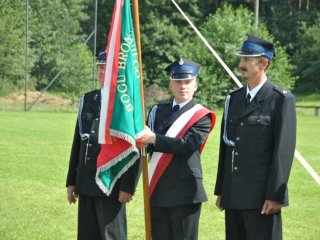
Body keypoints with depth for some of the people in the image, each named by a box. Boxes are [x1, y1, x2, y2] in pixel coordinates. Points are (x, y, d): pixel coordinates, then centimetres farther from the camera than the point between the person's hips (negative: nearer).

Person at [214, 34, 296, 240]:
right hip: (234, 196, 7)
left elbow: (284, 149, -11)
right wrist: (221, 191, 14)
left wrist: (275, 195, -16)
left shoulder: (281, 99, -5)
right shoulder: (234, 99, 15)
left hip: (262, 197, -6)